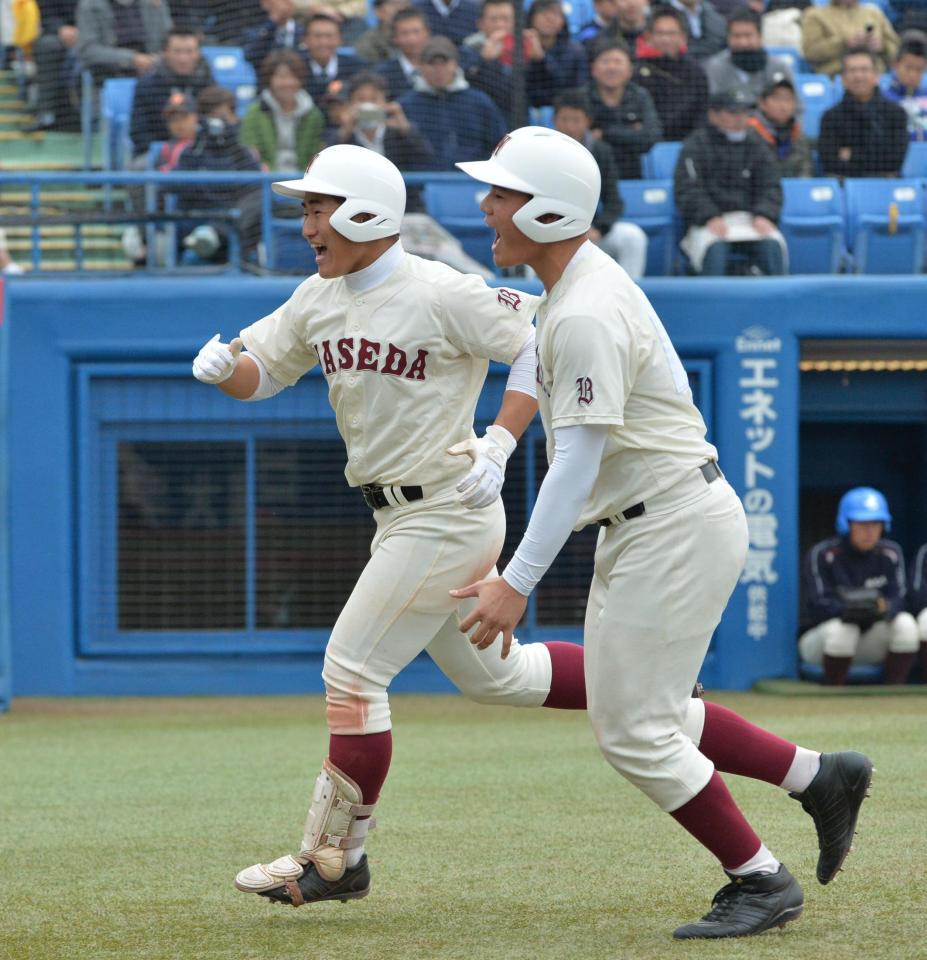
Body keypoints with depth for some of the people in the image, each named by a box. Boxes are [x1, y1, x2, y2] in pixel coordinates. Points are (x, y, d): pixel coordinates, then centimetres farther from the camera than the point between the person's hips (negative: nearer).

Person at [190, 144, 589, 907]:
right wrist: (224, 365, -11)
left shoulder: (440, 295, -17)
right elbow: (261, 372, 12)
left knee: (354, 669, -8)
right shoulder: (318, 300, 6)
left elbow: (539, 345, -13)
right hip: (402, 519, 9)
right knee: (486, 673, 18)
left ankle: (335, 858, 0)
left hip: (448, 514, -9)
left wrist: (498, 445, -19)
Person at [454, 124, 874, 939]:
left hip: (676, 526, -11)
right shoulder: (583, 280, 10)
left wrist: (519, 581, -28)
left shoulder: (585, 316, -22)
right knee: (635, 711, 15)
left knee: (633, 728, -6)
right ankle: (819, 776, 21)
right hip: (644, 526, 11)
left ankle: (761, 880, 4)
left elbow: (578, 464, -26)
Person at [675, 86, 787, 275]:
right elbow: (688, 190, -5)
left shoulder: (755, 146, 18)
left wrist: (763, 215, -11)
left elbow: (771, 187, 11)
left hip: (750, 220, 3)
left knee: (772, 246, -28)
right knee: (715, 249, -36)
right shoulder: (695, 146, 6)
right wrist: (710, 217, -23)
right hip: (708, 223, -3)